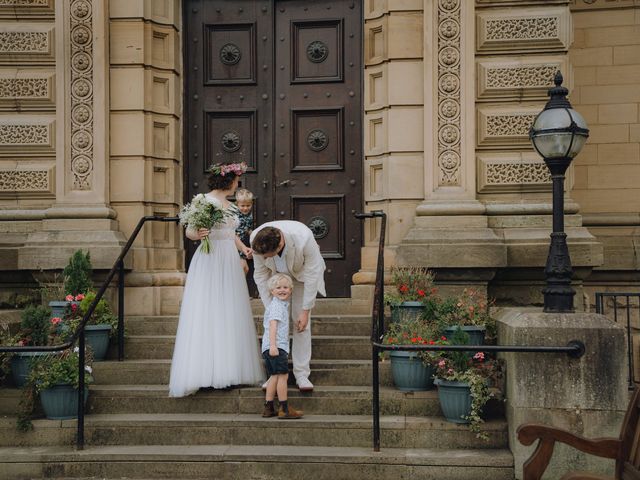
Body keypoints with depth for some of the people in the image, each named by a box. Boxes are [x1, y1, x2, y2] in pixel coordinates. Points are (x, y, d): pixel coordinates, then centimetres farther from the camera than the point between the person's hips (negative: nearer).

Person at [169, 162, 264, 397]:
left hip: (230, 263, 8)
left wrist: (243, 247, 9)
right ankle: (206, 371, -5)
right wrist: (198, 234, -31)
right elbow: (189, 232, -9)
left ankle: (231, 368, 12)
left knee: (230, 315, 7)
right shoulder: (205, 201, -8)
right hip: (210, 261, -8)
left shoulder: (231, 205, 14)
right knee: (207, 315, -7)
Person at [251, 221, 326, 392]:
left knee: (301, 322, -10)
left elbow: (312, 275, -29)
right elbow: (260, 275, -19)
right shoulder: (256, 240, -33)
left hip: (302, 273, -2)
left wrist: (305, 311, -25)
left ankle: (302, 374, -4)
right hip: (276, 274, 2)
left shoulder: (303, 238, -42)